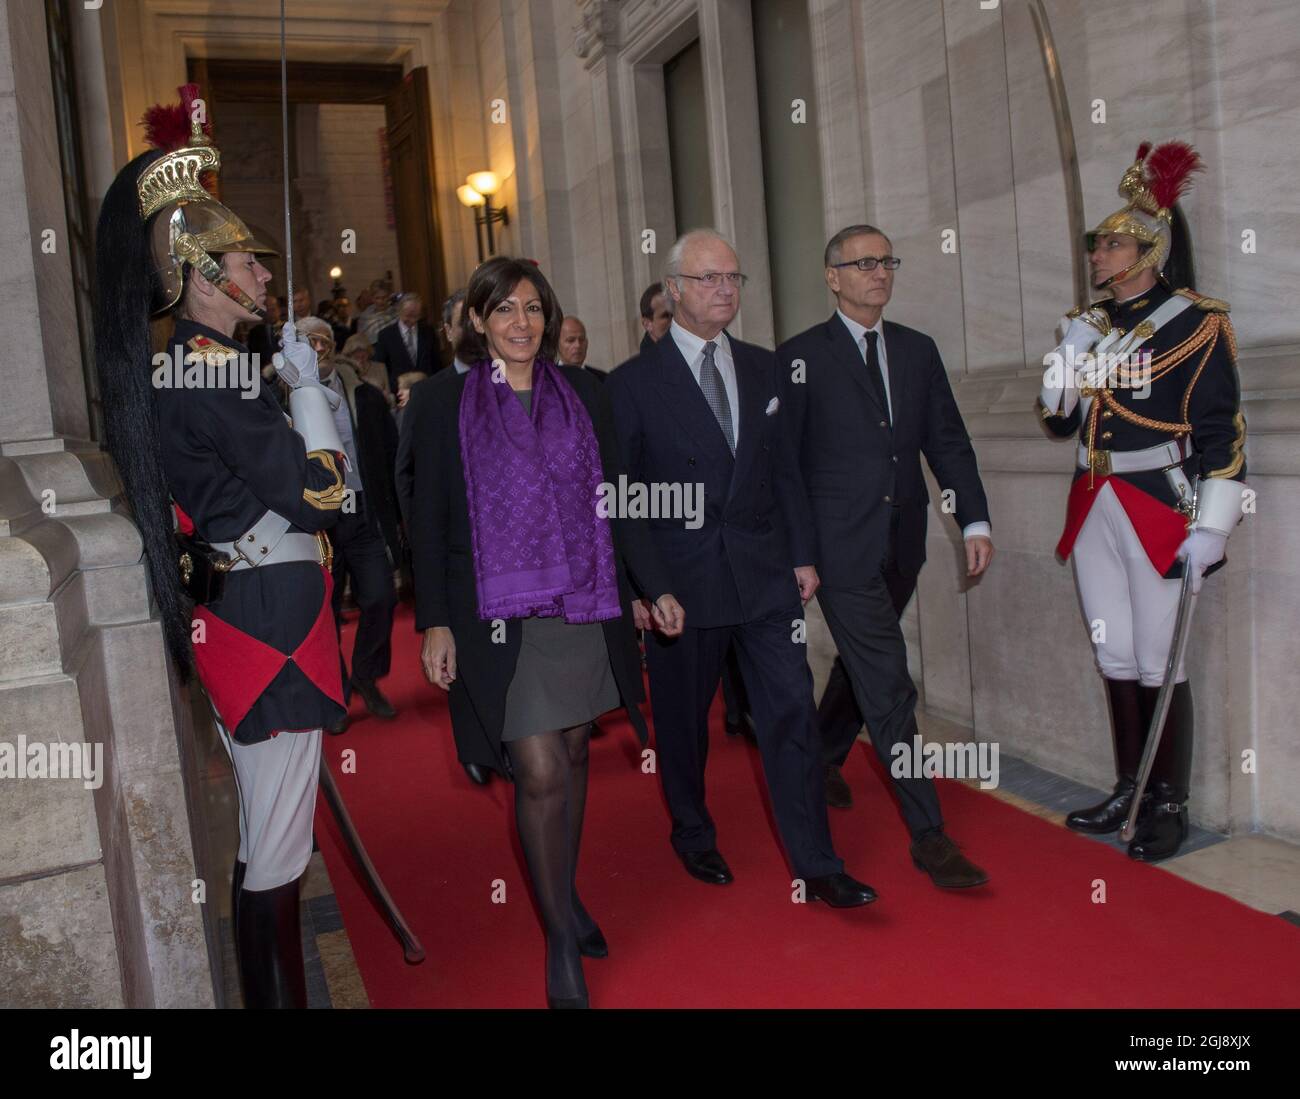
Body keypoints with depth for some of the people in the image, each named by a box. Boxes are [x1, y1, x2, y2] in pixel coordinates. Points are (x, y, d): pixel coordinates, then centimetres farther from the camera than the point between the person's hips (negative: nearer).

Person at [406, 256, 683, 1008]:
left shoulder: (581, 393, 7)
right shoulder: (444, 400, 0)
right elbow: (429, 518, 0)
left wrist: (657, 586, 6)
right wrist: (435, 623, -5)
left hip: (584, 605, 3)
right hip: (499, 614, -3)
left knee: (573, 755, 13)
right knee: (540, 774, -5)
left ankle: (567, 896, 34)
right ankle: (561, 940, 12)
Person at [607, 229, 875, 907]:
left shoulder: (764, 369, 9)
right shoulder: (633, 383, -4)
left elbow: (786, 469, 11)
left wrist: (802, 554, 5)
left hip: (765, 572, 3)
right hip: (681, 579, -3)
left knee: (790, 712, 1)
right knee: (682, 718, 12)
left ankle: (816, 867, 11)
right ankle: (693, 836, 36)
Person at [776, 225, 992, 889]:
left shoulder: (918, 350, 11)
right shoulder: (800, 357, -4)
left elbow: (947, 442, 10)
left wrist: (975, 521, 1)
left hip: (902, 544, 6)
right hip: (842, 547, -6)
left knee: (860, 667, 20)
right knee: (889, 687, -6)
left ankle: (823, 760, 46)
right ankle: (928, 834, 2)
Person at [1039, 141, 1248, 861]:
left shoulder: (1196, 323, -7)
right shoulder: (1086, 325, 12)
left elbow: (1221, 434, -11)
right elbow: (1060, 422, 12)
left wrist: (1210, 529, -17)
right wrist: (1064, 373, -7)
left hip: (1159, 511, -6)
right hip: (1094, 511, 6)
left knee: (1158, 664, -1)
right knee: (1115, 659, 12)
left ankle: (1169, 807, 14)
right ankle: (1128, 793, 25)